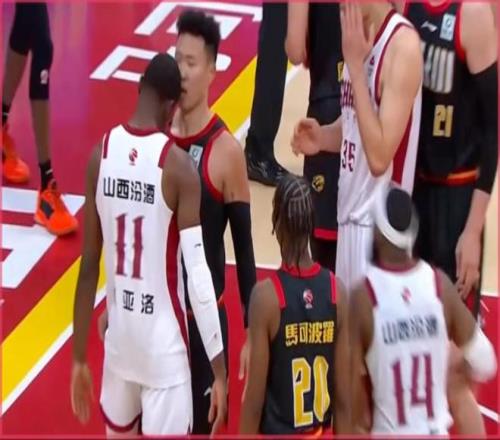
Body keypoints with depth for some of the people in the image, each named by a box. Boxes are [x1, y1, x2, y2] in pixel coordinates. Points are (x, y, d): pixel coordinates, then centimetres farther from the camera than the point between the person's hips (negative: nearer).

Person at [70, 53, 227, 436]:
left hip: (119, 337, 5)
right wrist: (219, 369, -13)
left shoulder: (102, 153, -2)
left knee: (118, 431, 22)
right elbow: (198, 273, -18)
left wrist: (79, 357, 8)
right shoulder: (178, 166, -16)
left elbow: (88, 267, 1)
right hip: (164, 345, -5)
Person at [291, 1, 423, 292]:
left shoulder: (402, 44, -19)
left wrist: (355, 64, -22)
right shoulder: (359, 36, 7)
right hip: (351, 214, 8)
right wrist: (323, 137, -1)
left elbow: (379, 157, -24)